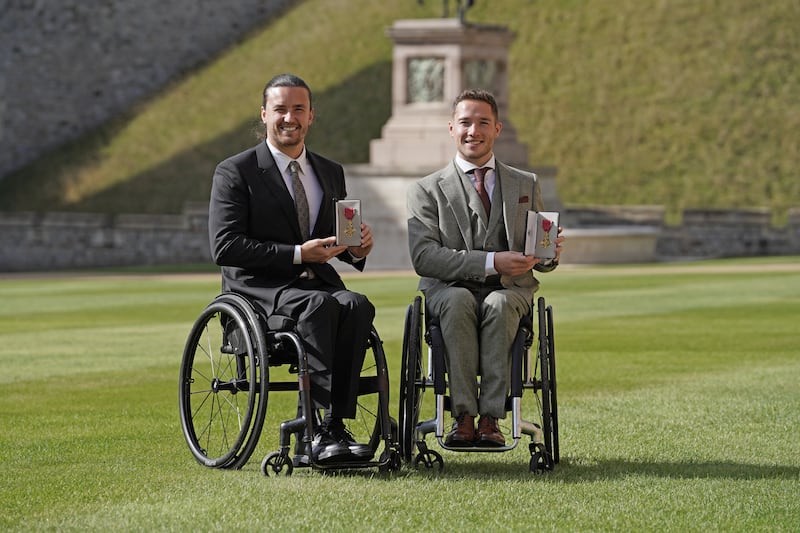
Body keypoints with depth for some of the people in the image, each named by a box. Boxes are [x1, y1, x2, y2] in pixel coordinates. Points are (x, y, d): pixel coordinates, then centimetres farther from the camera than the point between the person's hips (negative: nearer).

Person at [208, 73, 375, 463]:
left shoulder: (331, 173, 18)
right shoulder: (235, 172, 0)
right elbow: (224, 247, -10)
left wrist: (357, 248, -1)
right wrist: (296, 254, -17)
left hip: (319, 283, 5)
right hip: (258, 288, -5)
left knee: (357, 305, -30)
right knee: (320, 305, -36)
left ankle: (332, 427, -34)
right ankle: (326, 423, -38)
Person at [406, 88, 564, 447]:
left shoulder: (526, 185, 18)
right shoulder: (428, 190, 8)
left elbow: (538, 259, 17)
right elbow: (423, 256, -7)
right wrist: (490, 262, -18)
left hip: (510, 289, 1)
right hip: (448, 288, -1)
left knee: (499, 304, -35)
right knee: (458, 301, -37)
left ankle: (490, 418, -35)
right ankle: (463, 416, -36)